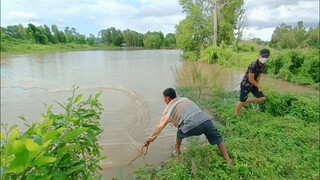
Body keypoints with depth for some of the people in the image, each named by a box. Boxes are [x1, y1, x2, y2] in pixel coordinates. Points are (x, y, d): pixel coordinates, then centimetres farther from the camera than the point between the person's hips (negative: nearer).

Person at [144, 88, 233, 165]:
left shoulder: (169, 108, 14)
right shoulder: (184, 99, 29)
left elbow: (160, 126, 18)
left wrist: (149, 140, 29)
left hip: (193, 126, -4)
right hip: (206, 120, 4)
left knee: (179, 133, 29)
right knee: (218, 139, 25)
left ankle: (177, 151, 46)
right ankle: (228, 160, 22)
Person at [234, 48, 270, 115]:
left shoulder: (263, 65, -3)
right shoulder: (253, 65, -29)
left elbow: (258, 76, 3)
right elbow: (250, 79, -25)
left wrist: (257, 86, -7)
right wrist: (259, 86, -14)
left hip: (253, 85, 8)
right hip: (245, 85, -8)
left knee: (262, 98, 4)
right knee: (242, 101, 3)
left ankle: (246, 102, 21)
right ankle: (236, 114, 24)